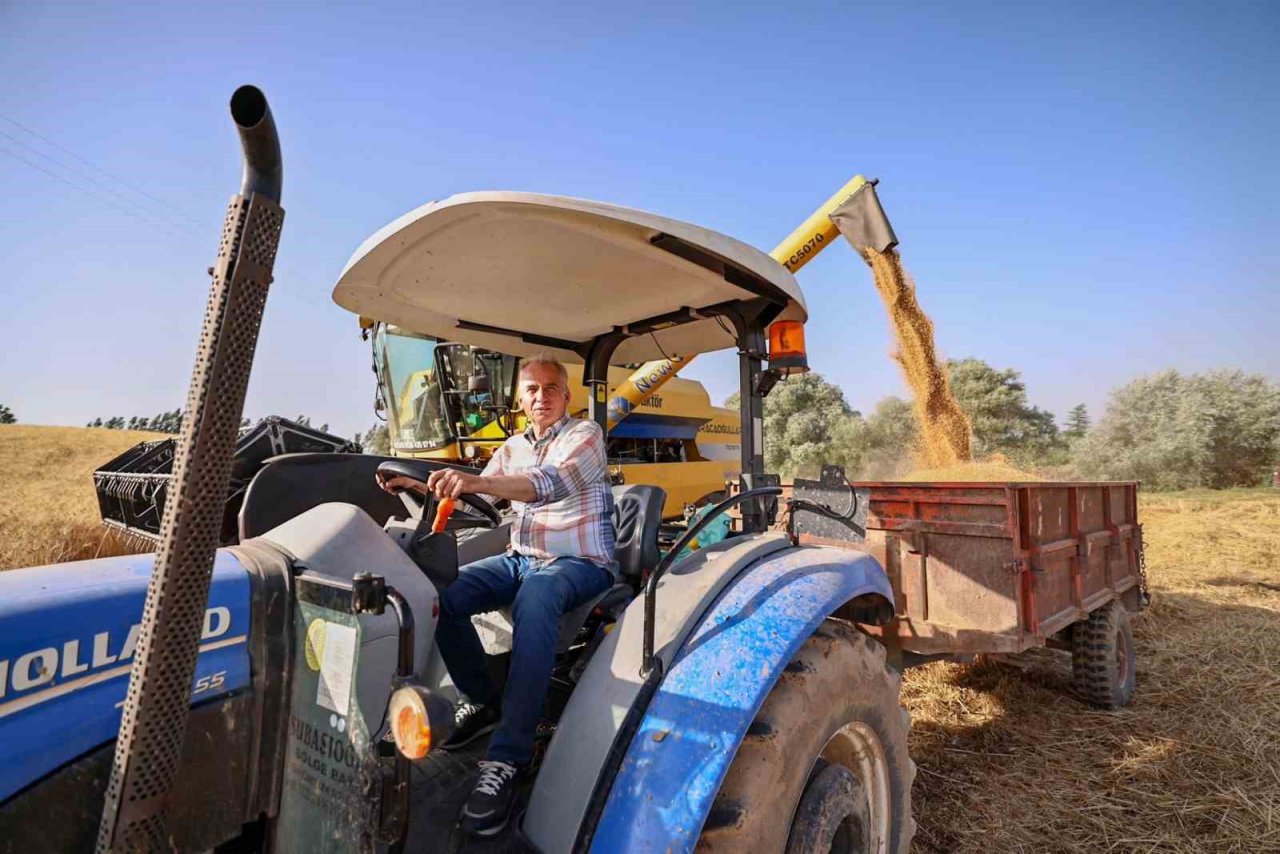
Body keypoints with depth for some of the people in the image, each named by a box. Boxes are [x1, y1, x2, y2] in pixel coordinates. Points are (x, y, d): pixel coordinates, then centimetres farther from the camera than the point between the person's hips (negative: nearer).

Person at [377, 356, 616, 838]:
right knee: (441, 594, -17)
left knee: (534, 600, -39)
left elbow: (553, 483, -26)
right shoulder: (513, 447, 16)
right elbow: (482, 495, 16)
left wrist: (477, 481, -40)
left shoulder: (585, 436, -6)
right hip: (521, 558, 6)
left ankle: (508, 758, -33)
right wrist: (424, 487, -2)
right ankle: (482, 703, 2)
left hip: (580, 562, -6)